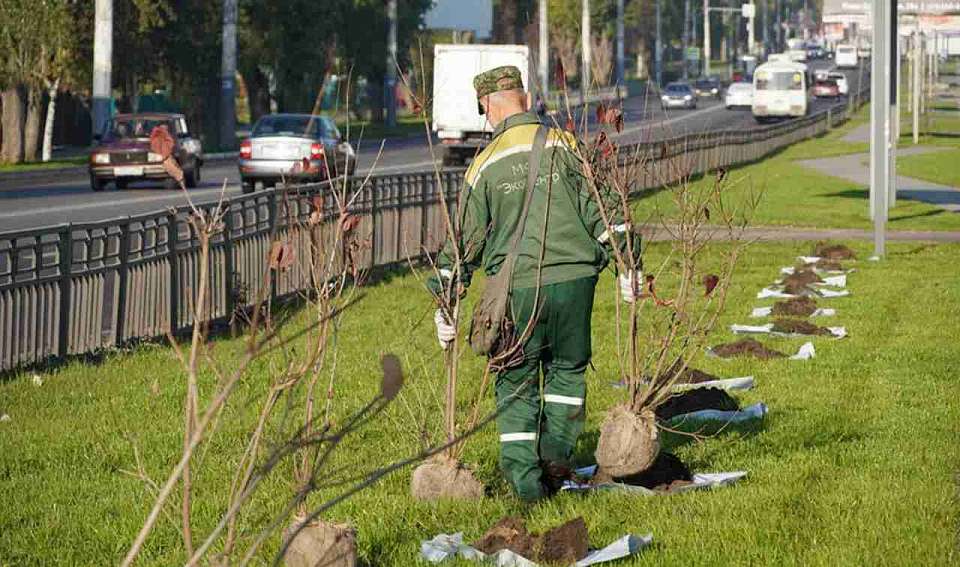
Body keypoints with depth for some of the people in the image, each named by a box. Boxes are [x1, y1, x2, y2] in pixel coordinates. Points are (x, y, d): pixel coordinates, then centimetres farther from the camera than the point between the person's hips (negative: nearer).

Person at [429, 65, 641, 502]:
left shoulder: (485, 165, 2)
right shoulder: (565, 146, 2)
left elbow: (464, 238, 5)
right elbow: (602, 208, -1)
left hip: (518, 286, -1)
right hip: (574, 276, 1)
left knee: (516, 380, 11)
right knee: (567, 368, 20)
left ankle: (523, 472, 4)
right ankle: (557, 451, 7)